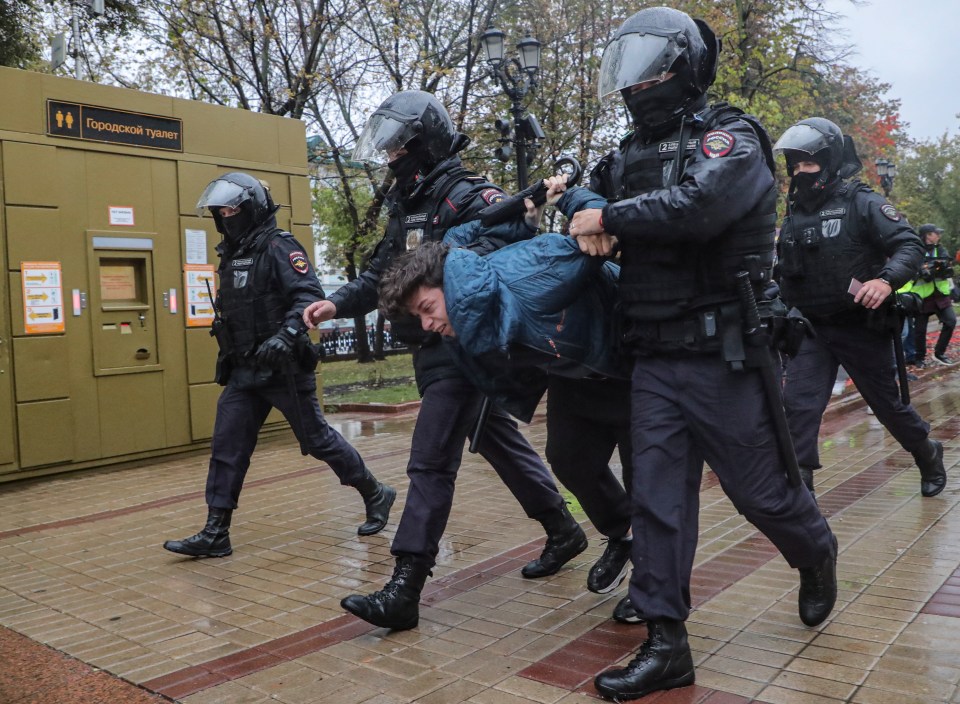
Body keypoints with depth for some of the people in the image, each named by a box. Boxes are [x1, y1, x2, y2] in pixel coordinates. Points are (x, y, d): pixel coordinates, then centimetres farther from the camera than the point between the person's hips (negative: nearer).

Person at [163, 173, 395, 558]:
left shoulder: (279, 247, -11)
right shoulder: (231, 255, 15)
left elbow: (309, 295, -23)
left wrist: (287, 335, -36)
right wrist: (226, 358, 23)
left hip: (283, 368, -8)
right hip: (244, 371, 8)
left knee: (317, 439, 2)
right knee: (226, 449, 3)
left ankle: (376, 495, 21)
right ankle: (215, 534, 9)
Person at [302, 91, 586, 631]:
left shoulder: (469, 196, -12)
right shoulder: (406, 205, 16)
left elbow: (503, 248, -30)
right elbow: (380, 275, 16)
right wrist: (338, 303, 0)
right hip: (431, 350, 9)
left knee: (431, 463, -11)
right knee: (499, 441, 17)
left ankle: (404, 591, -7)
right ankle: (564, 530, 33)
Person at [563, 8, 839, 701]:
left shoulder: (728, 135, -7)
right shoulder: (629, 155, 13)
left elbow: (699, 203, -26)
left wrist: (611, 217, -17)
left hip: (724, 358, -5)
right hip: (654, 362, 6)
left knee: (762, 489, 9)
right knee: (659, 499, 3)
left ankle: (818, 556, 42)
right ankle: (666, 645, 13)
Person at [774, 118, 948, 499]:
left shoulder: (862, 203, -8)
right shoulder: (793, 215, 8)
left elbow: (910, 245, -13)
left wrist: (887, 280, -32)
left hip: (861, 326, -4)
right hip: (812, 329, 4)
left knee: (888, 403, 12)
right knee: (798, 404, -12)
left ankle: (929, 456, 40)